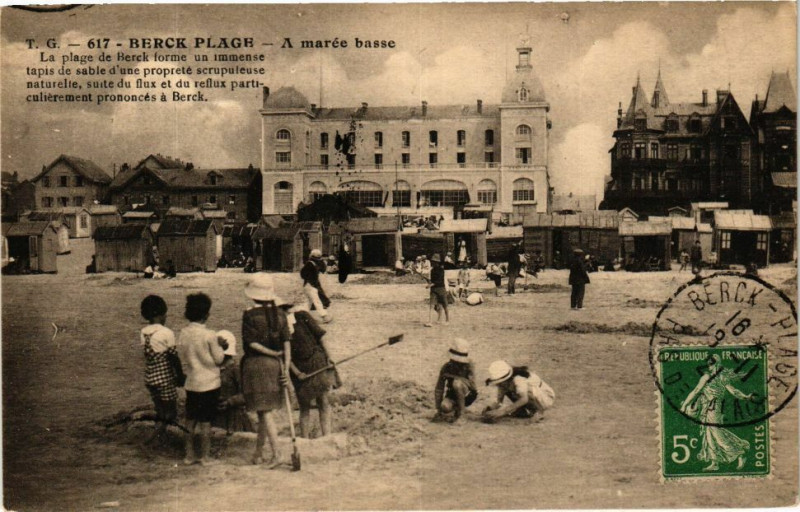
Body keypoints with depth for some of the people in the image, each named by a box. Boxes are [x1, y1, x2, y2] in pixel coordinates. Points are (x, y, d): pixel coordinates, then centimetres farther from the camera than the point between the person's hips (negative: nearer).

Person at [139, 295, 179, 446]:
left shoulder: (143, 332, 2)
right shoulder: (167, 333, -16)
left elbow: (148, 355, 2)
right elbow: (174, 358, -11)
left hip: (149, 378, 6)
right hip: (165, 379, -6)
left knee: (161, 411, 19)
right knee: (171, 412, 6)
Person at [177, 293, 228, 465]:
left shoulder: (183, 334, -1)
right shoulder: (209, 335, -17)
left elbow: (183, 359, 8)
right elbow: (218, 359, -9)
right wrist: (221, 347, 8)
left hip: (191, 383, 5)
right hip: (209, 383, -5)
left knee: (190, 419, 13)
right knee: (205, 421, 3)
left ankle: (189, 455, 19)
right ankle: (205, 456, 10)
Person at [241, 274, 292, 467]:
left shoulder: (250, 315, -10)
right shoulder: (280, 314, 3)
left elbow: (252, 343, -14)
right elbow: (286, 342, 0)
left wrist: (274, 353, -5)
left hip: (255, 364, -5)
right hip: (274, 365, 5)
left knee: (264, 411, -3)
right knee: (264, 410, 15)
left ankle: (276, 453, -8)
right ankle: (258, 451, 23)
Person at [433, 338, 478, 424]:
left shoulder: (469, 365, -18)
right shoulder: (446, 367, -11)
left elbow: (471, 383, -32)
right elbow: (439, 389, -9)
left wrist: (452, 376, -32)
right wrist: (438, 410, -13)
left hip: (467, 396, -2)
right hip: (452, 395, 2)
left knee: (457, 382, -33)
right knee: (445, 407, -31)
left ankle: (460, 410, -14)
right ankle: (455, 407, 5)